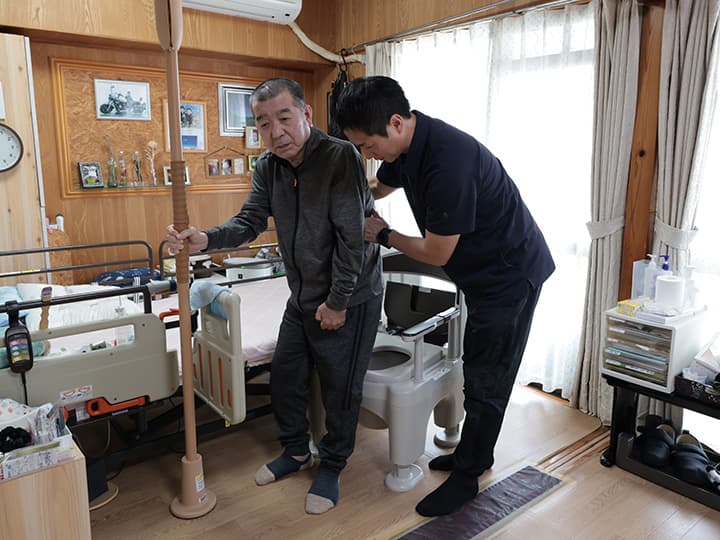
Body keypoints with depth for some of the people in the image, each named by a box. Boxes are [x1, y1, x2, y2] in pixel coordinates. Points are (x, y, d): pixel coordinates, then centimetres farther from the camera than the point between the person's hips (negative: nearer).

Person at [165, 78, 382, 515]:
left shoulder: (341, 157, -22)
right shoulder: (269, 167, 2)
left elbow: (352, 236, -24)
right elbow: (250, 222, -2)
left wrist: (337, 302, -20)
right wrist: (205, 240, -22)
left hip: (349, 299, -7)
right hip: (303, 298, 7)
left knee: (341, 388, 7)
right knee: (285, 375, 17)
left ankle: (333, 466, 31)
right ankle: (297, 451, 41)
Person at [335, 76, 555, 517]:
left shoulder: (448, 161, -33)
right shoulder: (405, 147, -3)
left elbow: (436, 253, -25)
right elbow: (376, 189, 19)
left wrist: (383, 235, -10)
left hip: (511, 274, -9)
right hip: (483, 271, 9)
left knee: (486, 380, 3)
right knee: (478, 369, 19)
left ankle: (466, 476, 21)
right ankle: (477, 453, 38)